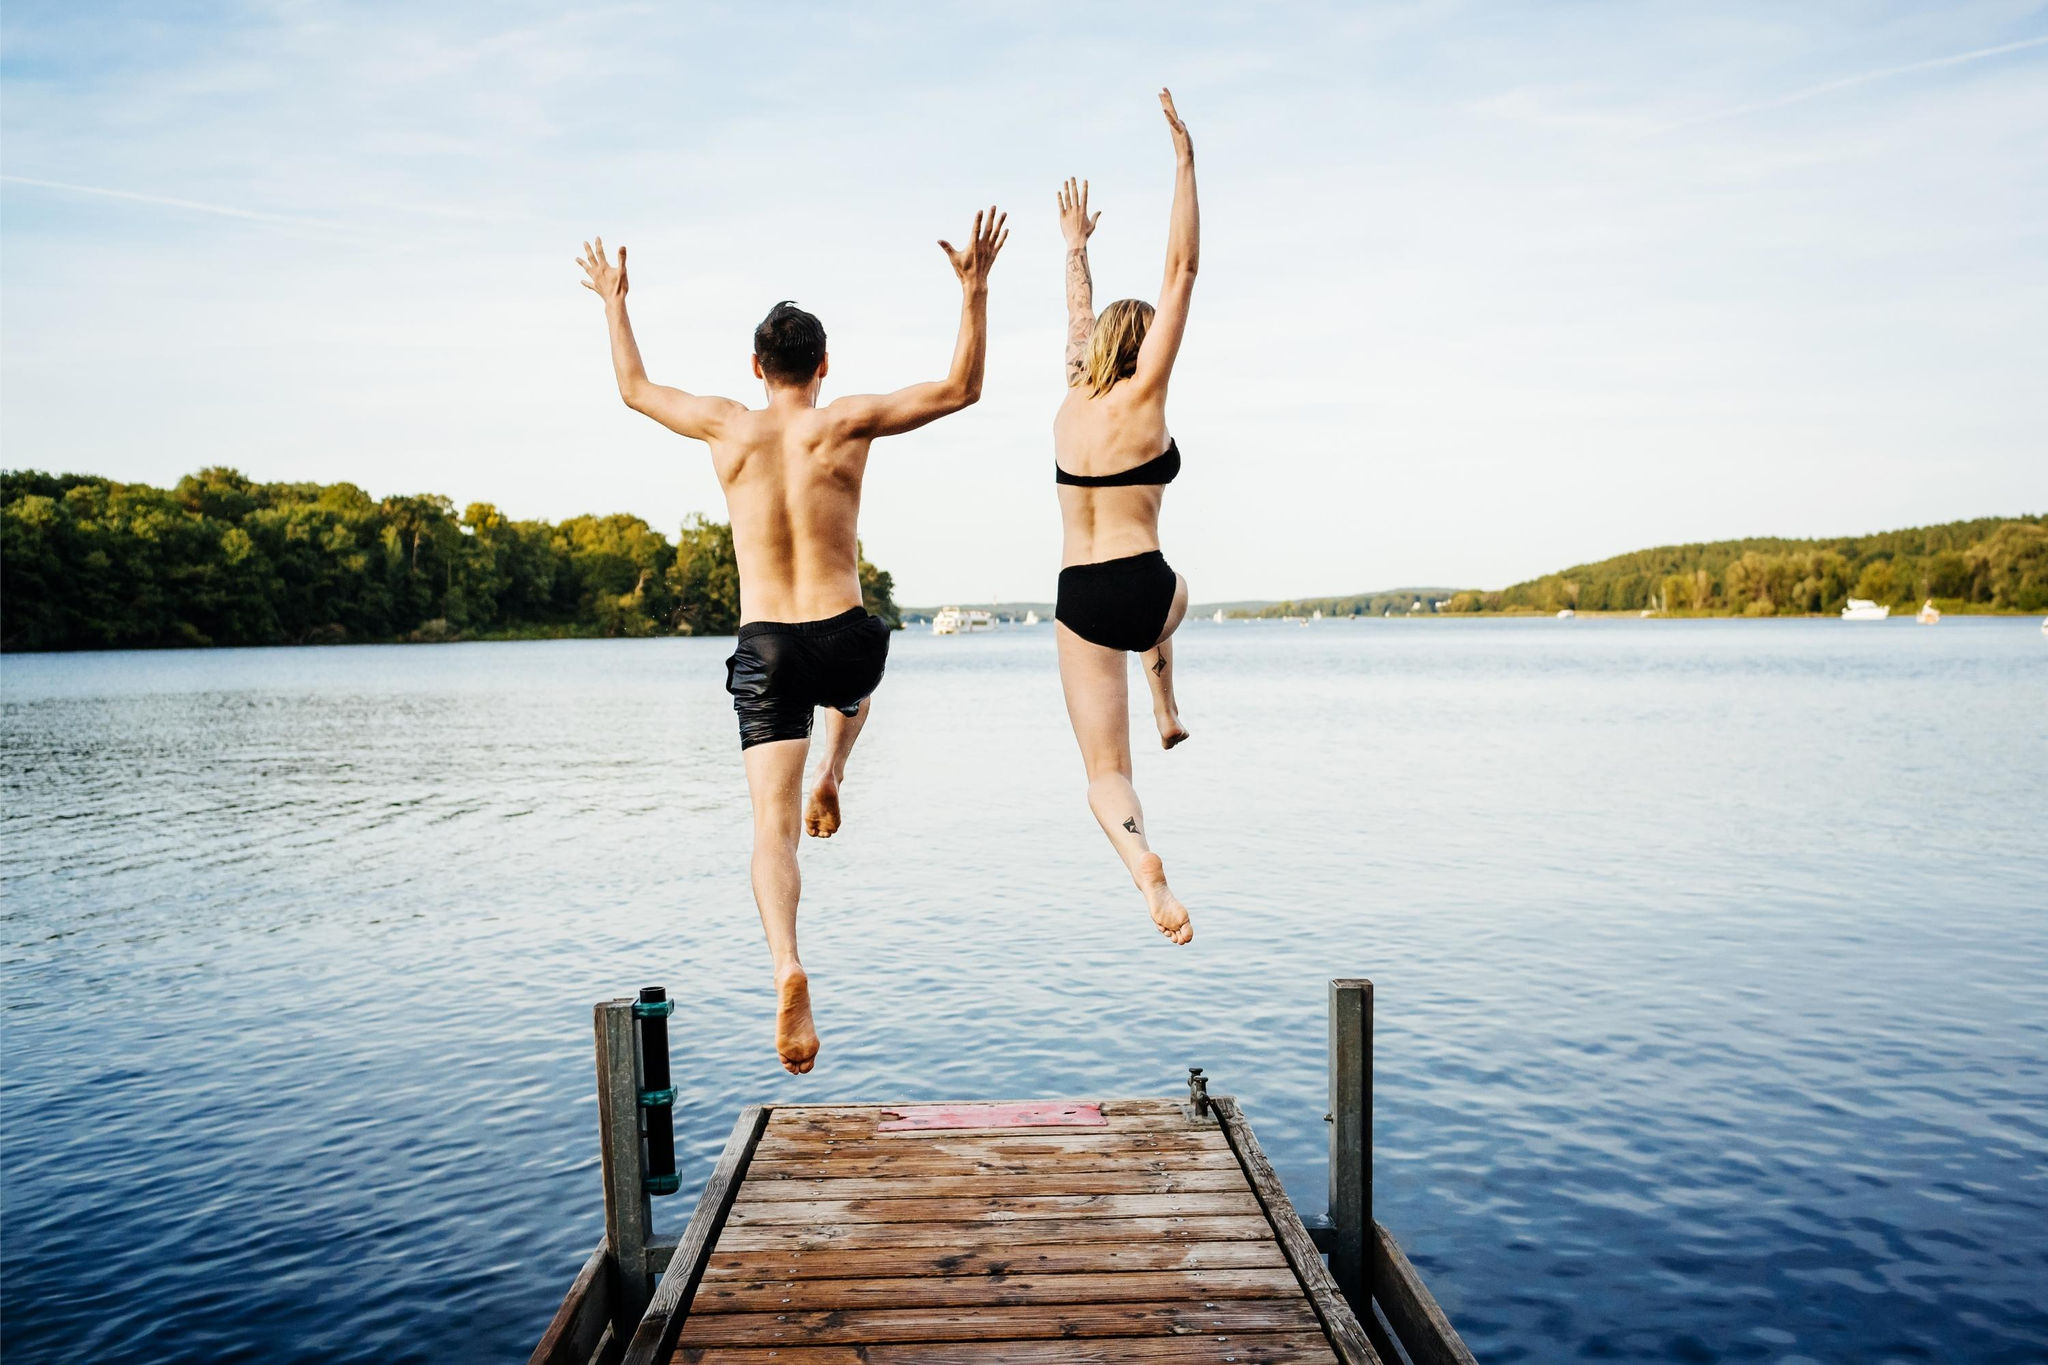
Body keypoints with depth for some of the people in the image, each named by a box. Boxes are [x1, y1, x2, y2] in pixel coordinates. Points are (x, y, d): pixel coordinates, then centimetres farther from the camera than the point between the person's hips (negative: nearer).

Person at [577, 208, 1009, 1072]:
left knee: (772, 829, -5)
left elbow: (633, 389, 21)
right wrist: (975, 288, 7)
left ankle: (788, 969, -23)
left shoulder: (726, 427, 3)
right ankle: (828, 783, 37)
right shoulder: (846, 422, -2)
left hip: (763, 648, 0)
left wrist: (614, 302, 34)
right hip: (843, 639, 0)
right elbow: (960, 389, 4)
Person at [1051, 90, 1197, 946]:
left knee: (1105, 777, 3)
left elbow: (1081, 319, 30)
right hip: (1143, 590, -2)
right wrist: (1185, 162, 2)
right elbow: (1181, 271, -2)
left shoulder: (1070, 401, 9)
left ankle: (1141, 859, -25)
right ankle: (1167, 710, 39)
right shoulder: (1141, 397, -3)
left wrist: (1077, 246, 45)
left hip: (1078, 600, 3)